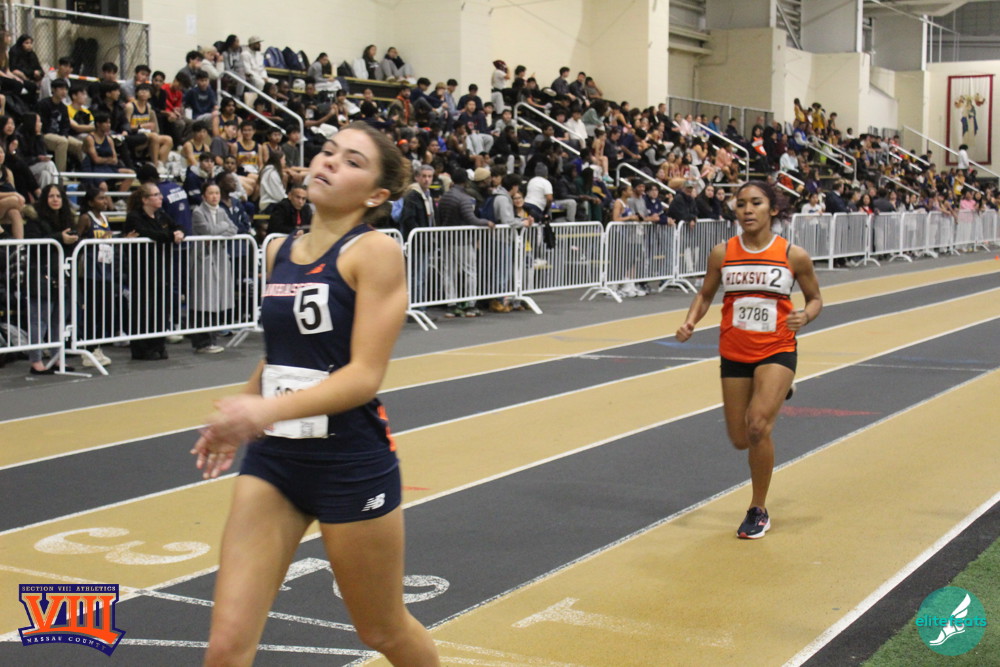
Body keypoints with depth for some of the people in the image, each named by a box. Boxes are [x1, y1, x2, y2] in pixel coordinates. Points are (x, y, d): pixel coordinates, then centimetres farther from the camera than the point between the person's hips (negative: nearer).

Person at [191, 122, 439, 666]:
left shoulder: (374, 252, -11)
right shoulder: (279, 251, 8)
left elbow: (365, 375, -19)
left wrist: (270, 409, -31)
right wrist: (235, 422, 19)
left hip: (352, 463, -5)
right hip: (273, 459, 5)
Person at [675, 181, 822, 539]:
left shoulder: (794, 255, -7)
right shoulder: (722, 253, -3)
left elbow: (815, 298, 6)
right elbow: (705, 295, 10)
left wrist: (805, 316, -16)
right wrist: (690, 322, -9)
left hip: (777, 352, -3)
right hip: (734, 355, 3)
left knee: (758, 428, -21)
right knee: (741, 440, 10)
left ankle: (758, 511, -1)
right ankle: (775, 397, 48)